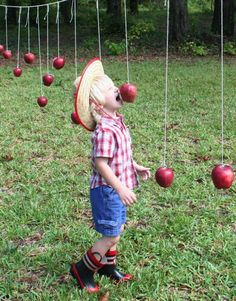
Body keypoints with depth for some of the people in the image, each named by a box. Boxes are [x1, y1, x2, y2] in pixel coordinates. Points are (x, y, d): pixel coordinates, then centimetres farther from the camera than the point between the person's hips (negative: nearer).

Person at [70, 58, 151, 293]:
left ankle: (107, 267, 38)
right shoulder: (105, 130, -26)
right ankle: (82, 270, 17)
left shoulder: (116, 121, 4)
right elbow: (101, 164, -28)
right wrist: (121, 189, -28)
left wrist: (135, 167, 19)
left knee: (116, 229, 20)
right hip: (107, 190, -9)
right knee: (111, 236, 0)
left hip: (116, 188, 9)